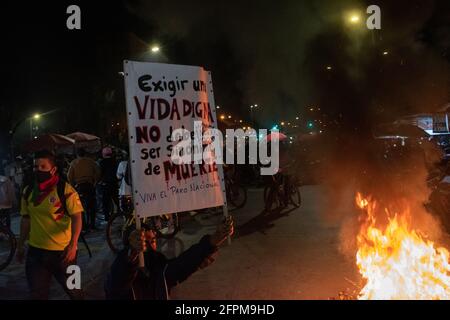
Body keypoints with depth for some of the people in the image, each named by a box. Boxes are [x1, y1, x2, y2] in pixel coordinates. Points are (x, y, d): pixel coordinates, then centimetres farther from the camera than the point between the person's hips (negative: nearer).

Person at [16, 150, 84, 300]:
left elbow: (76, 218, -17)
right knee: (37, 294, 14)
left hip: (62, 251, -4)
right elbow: (26, 219, 12)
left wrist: (73, 244, -29)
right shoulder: (28, 191, 3)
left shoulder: (65, 190, -14)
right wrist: (20, 245, 14)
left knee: (72, 289, 15)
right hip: (35, 251, 4)